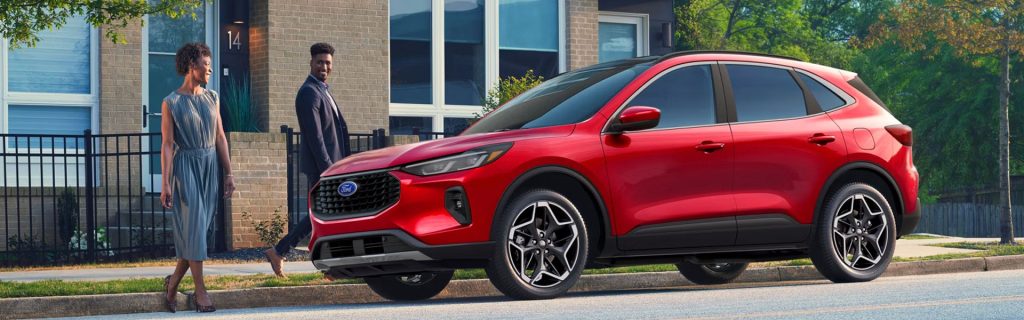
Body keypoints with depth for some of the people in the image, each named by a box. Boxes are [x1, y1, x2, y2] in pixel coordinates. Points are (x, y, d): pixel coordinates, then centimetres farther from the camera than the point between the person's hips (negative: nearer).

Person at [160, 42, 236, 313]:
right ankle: (200, 291, -6)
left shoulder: (212, 98, 10)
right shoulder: (171, 103, -4)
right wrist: (166, 184, -12)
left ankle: (173, 281, 19)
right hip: (185, 166, -5)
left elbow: (220, 138, 12)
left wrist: (228, 173, 7)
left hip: (210, 167, 5)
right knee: (193, 228, -8)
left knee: (198, 229, 4)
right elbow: (167, 145, -7)